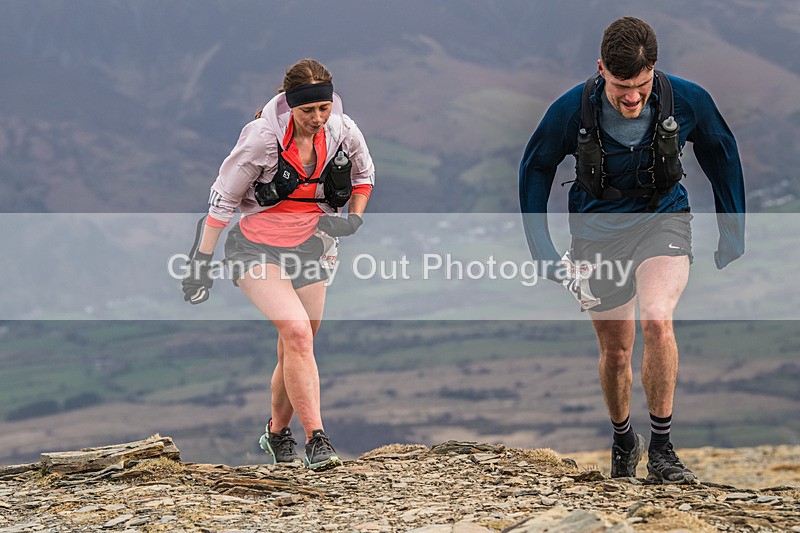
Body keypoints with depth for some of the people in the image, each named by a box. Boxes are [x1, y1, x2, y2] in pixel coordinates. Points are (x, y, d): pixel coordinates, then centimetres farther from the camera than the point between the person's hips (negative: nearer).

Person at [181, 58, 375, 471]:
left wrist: (354, 219, 0)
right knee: (297, 332, -24)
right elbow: (223, 198, -10)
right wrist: (202, 262, -9)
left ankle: (277, 434, 31)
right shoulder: (264, 136, -20)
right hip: (257, 247, -5)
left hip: (310, 247, 5)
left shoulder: (343, 131, -7)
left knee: (295, 351, 7)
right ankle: (316, 440, -24)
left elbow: (364, 175, 16)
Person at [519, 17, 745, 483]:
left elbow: (722, 155, 2)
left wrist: (733, 234, 7)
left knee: (657, 321, -27)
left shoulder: (687, 100, -18)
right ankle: (624, 442, 38)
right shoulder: (571, 111, -20)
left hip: (663, 221, -1)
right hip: (599, 230, 1)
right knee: (615, 351, 9)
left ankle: (662, 448, -15)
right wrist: (544, 252, -3)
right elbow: (535, 169, -1)